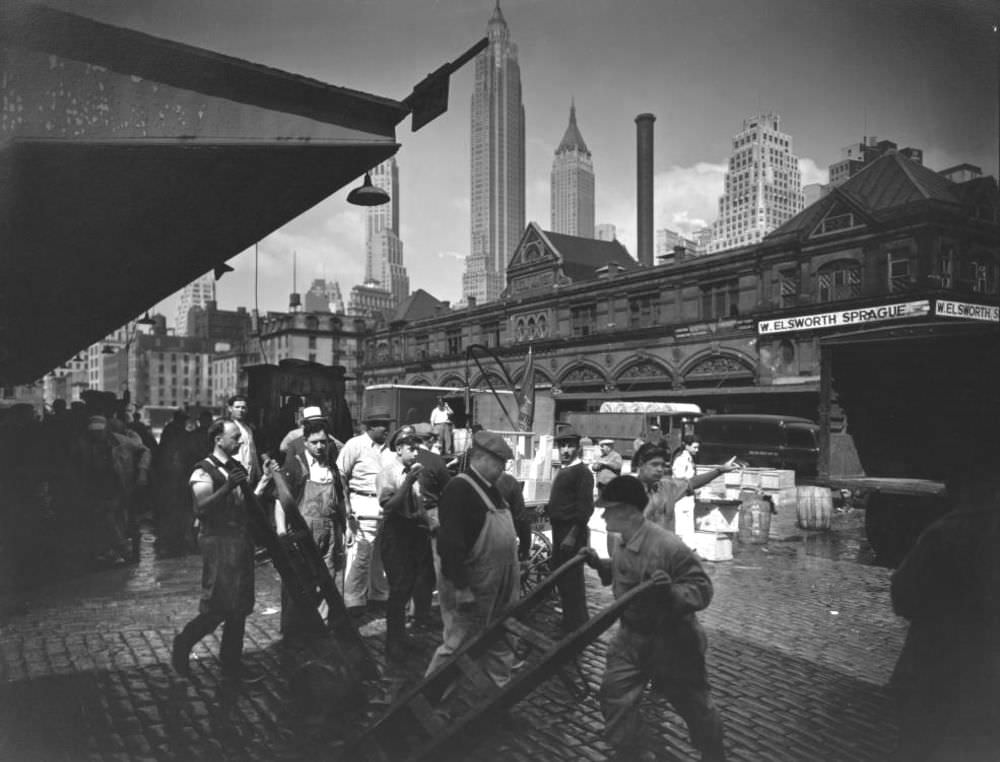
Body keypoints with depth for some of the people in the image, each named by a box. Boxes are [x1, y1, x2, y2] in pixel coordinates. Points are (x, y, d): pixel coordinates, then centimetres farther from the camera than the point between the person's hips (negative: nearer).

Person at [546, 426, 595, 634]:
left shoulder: (583, 472, -12)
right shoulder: (562, 471, 14)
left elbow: (585, 508, -18)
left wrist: (573, 534, -20)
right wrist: (547, 510, 7)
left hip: (572, 533, -9)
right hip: (559, 530, 9)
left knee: (572, 580, -2)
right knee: (559, 576, 16)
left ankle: (577, 627, 10)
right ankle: (568, 620, 31)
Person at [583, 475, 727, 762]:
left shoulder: (668, 546, -30)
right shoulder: (625, 543, -3)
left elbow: (702, 589, -26)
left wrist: (672, 592, -44)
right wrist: (599, 563, 3)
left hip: (671, 642, -7)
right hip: (631, 636, 7)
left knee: (695, 706, 14)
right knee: (614, 695, 6)